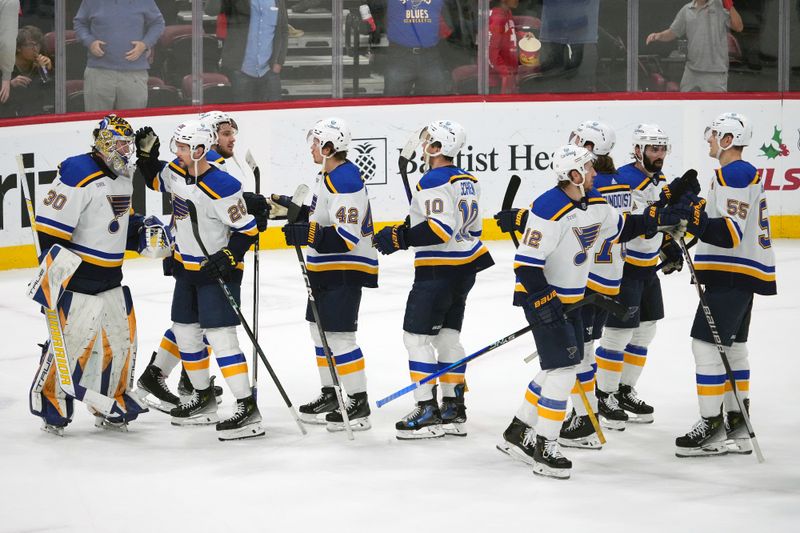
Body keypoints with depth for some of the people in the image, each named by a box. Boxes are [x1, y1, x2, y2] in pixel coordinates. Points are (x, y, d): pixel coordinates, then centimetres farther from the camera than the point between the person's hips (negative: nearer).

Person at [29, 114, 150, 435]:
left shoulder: (124, 178, 12)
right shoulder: (79, 175, -18)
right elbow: (50, 225, -19)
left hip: (111, 276, 9)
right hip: (78, 276, -9)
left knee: (122, 337, 10)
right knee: (72, 340, -10)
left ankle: (112, 406, 23)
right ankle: (51, 408, 5)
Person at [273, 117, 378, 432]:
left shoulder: (346, 182, -22)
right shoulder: (328, 178, 11)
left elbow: (346, 238, -27)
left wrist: (308, 235, -32)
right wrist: (291, 209, 15)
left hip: (346, 269, -11)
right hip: (326, 268, 11)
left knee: (338, 334, -11)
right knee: (320, 330, 16)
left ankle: (359, 403, -6)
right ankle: (330, 395, 26)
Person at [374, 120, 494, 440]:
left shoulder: (435, 180, -17)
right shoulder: (468, 181, 12)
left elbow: (440, 228, -26)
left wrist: (400, 238, -22)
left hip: (438, 270, -10)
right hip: (466, 266, 10)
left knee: (417, 335, -4)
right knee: (448, 335, 15)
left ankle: (427, 412, -7)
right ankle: (454, 409, 17)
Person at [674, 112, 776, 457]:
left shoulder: (734, 175, -17)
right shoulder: (745, 173, 17)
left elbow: (731, 234, -24)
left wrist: (695, 220, -30)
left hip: (733, 274, -11)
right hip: (741, 273, 11)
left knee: (706, 343, -10)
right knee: (732, 347, 14)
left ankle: (712, 427, -9)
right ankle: (736, 427, 18)